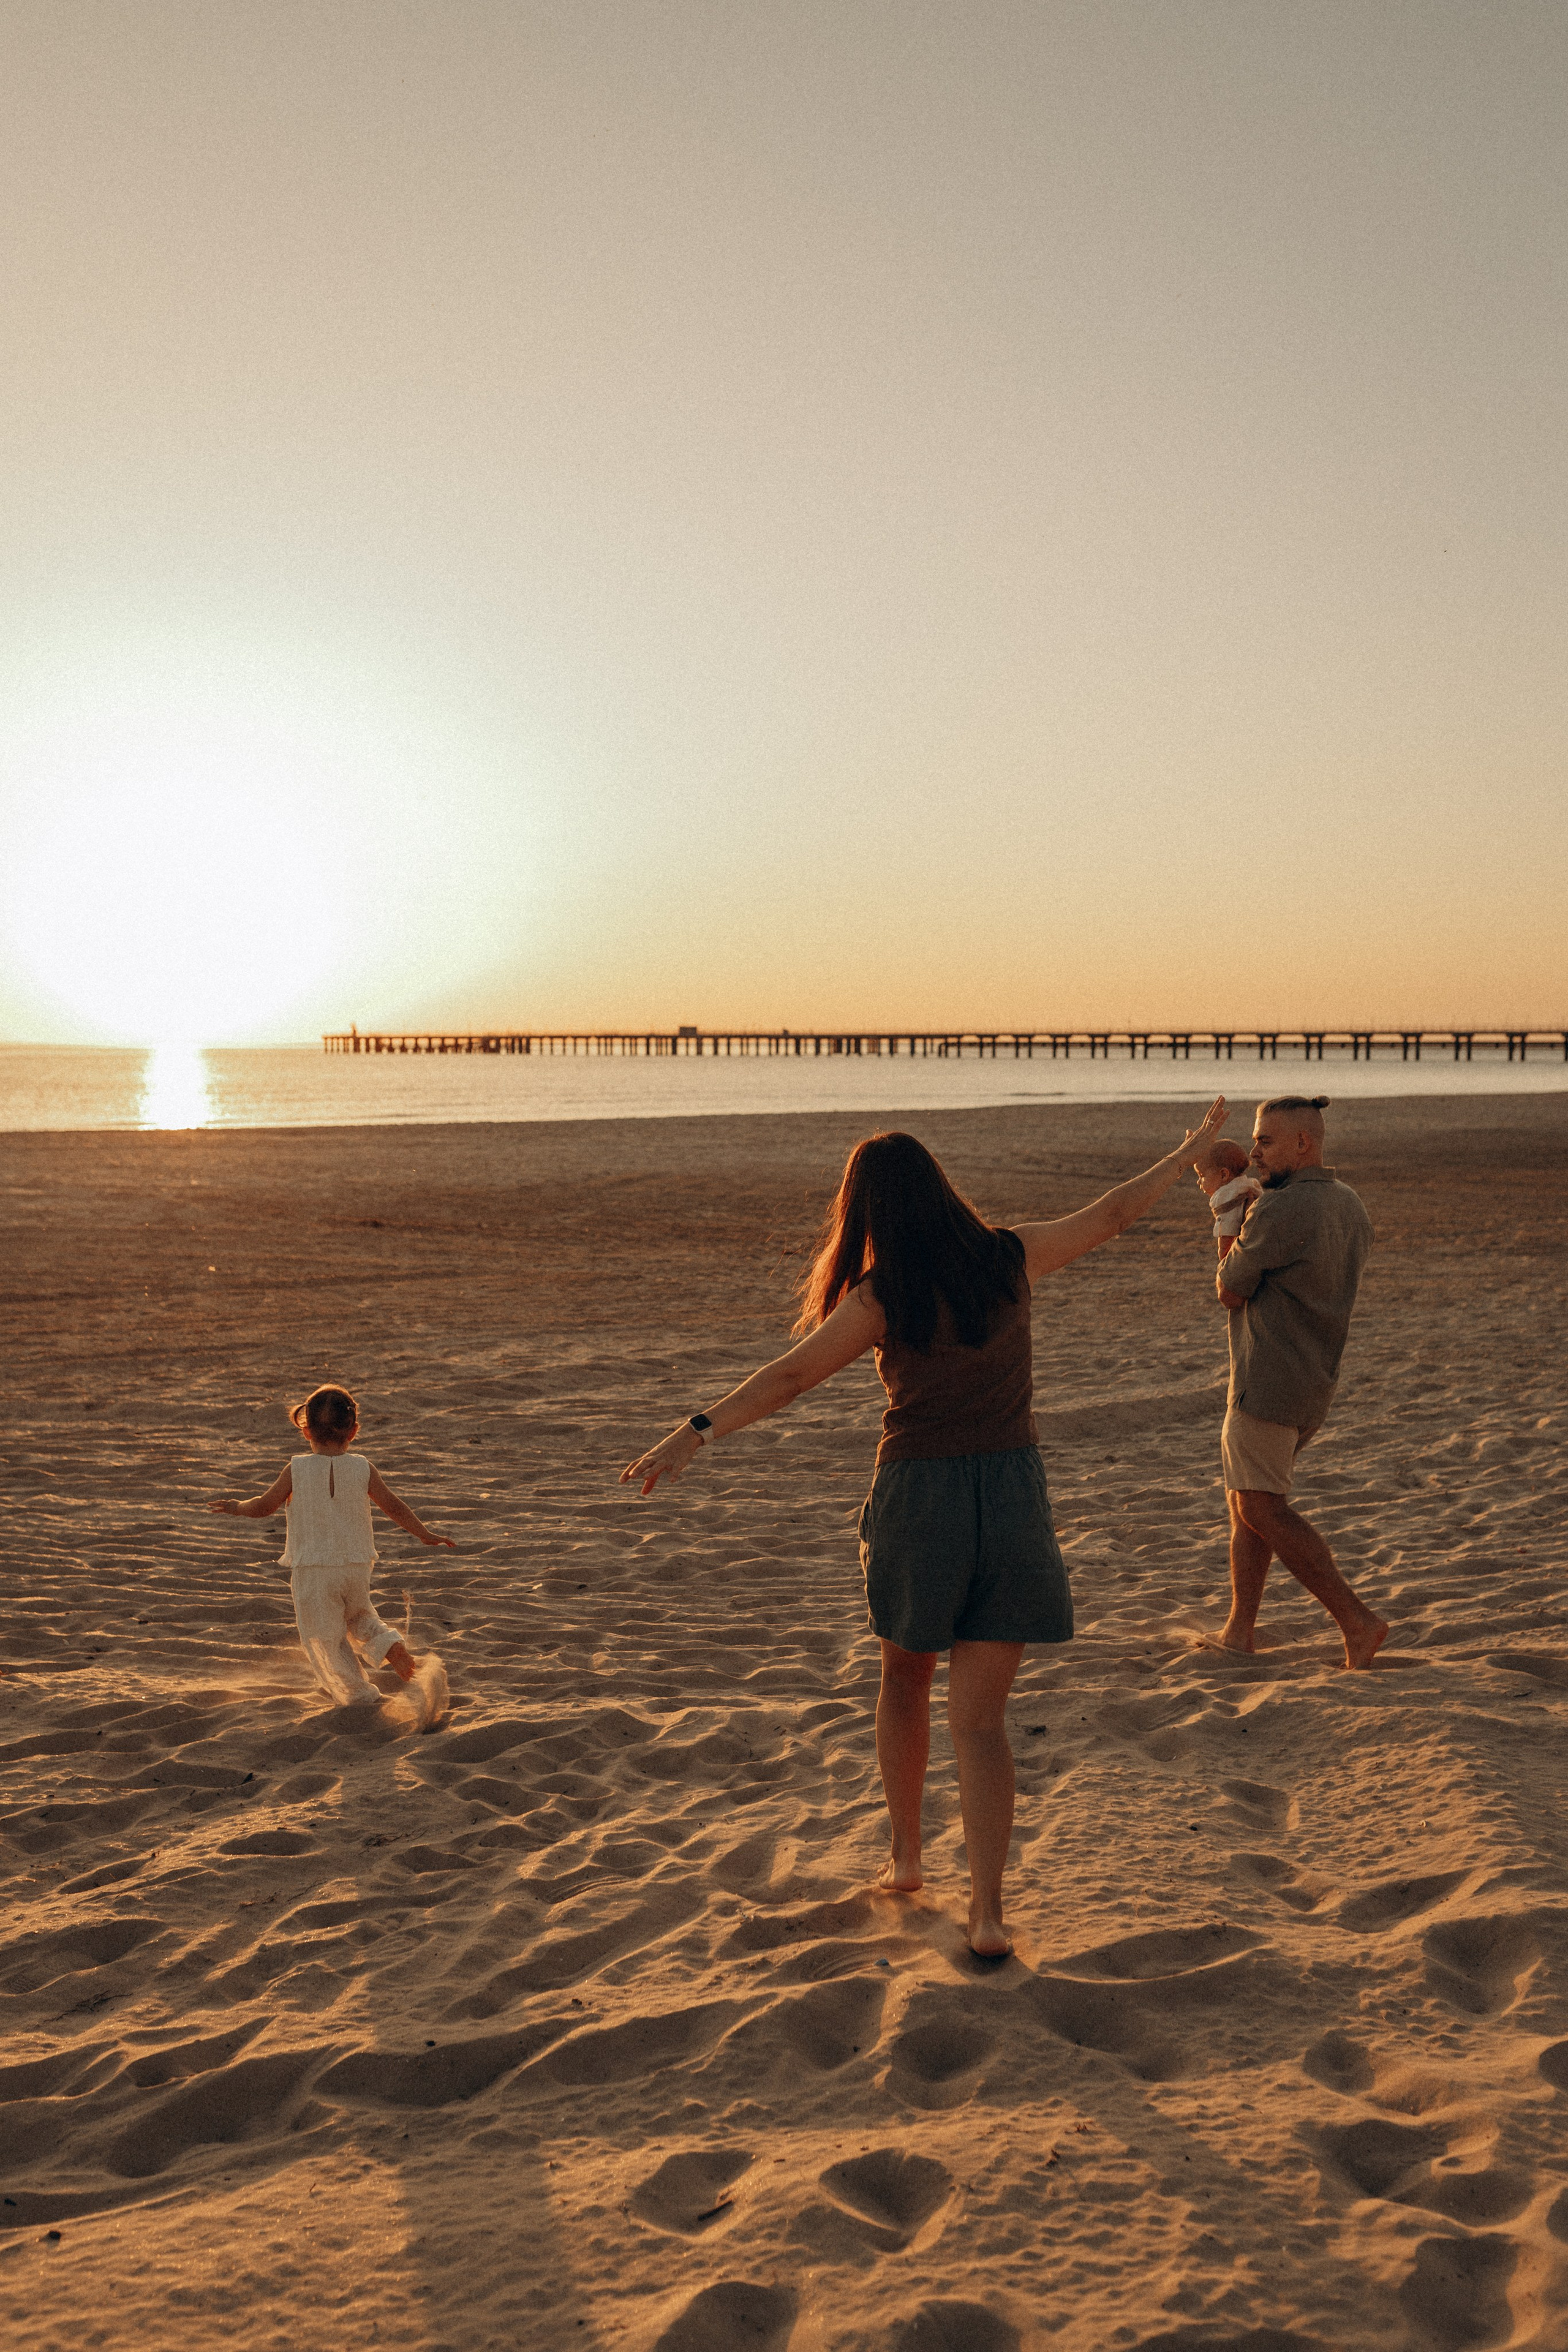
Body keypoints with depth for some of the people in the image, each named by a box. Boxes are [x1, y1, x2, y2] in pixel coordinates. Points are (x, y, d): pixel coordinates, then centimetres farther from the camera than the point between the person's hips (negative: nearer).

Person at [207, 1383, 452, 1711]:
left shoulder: (296, 1470, -10)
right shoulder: (362, 1469, -4)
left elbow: (264, 1507, -2)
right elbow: (394, 1507, 2)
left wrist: (236, 1507, 19)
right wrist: (426, 1535, 14)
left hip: (312, 1571, -3)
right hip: (357, 1567, 3)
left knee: (325, 1639, 11)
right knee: (359, 1617, 27)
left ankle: (359, 1696, 13)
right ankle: (390, 1646, 1)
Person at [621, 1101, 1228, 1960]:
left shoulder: (882, 1295, -11)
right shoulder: (1010, 1258, -2)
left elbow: (787, 1378, -17)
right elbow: (1111, 1214, 10)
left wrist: (692, 1434, -18)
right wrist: (1189, 1153, 24)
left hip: (919, 1495, -2)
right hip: (1011, 1495, 2)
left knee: (905, 1678, 24)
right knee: (979, 1716, 4)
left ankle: (905, 1855, 33)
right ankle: (987, 1911, -5)